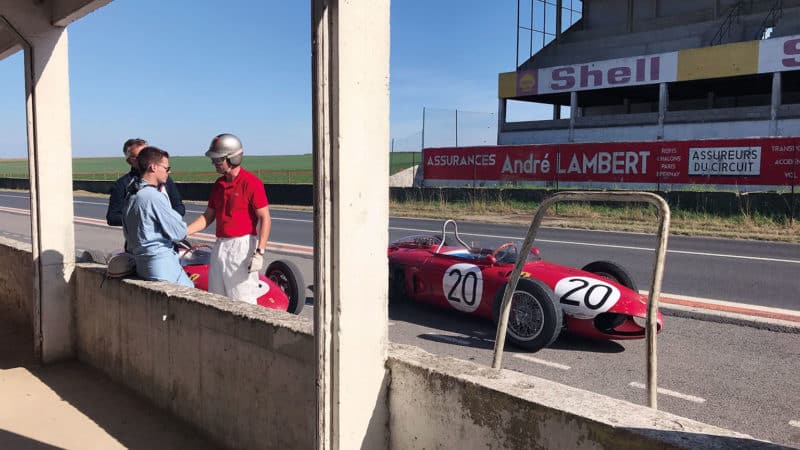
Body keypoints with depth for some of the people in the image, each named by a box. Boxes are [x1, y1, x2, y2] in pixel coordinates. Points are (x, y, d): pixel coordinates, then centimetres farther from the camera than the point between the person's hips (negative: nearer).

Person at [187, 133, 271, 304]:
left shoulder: (251, 182, -12)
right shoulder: (218, 184, 13)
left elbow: (265, 219, -14)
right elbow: (208, 216, 17)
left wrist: (259, 252, -21)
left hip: (242, 246, -8)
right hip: (220, 246, 8)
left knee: (244, 303, -4)